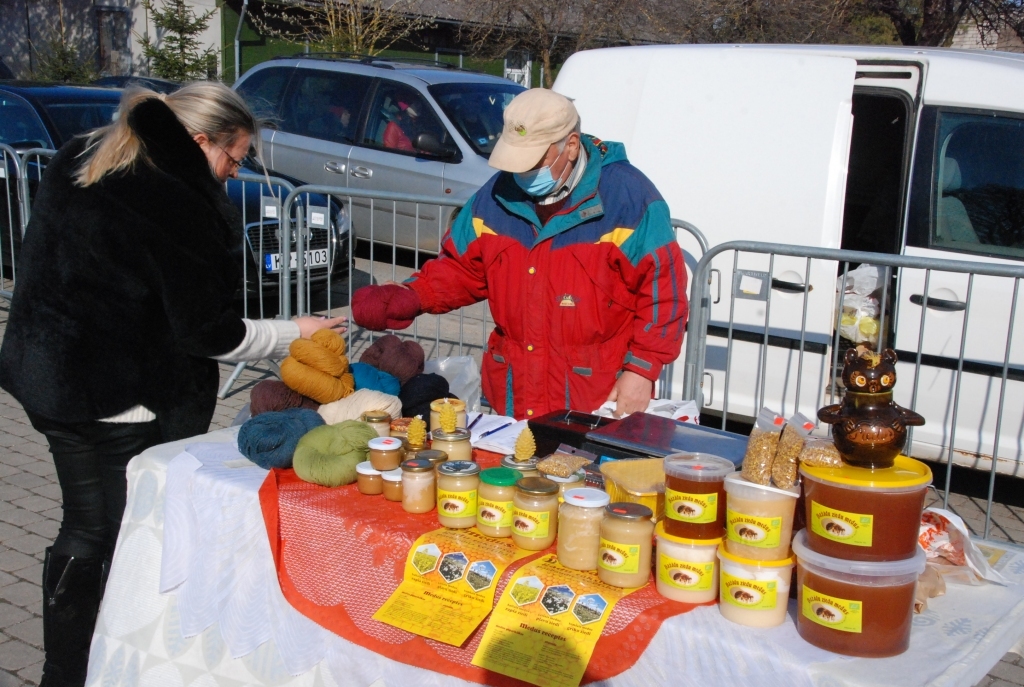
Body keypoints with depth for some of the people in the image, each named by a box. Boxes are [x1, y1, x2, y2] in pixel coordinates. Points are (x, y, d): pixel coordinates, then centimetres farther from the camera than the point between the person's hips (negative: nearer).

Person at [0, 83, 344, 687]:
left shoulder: (79, 161, 7)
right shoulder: (174, 203, -22)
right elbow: (202, 331, -18)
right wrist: (290, 334, -5)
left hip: (49, 377, 9)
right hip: (125, 402, -9)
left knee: (86, 530, 20)